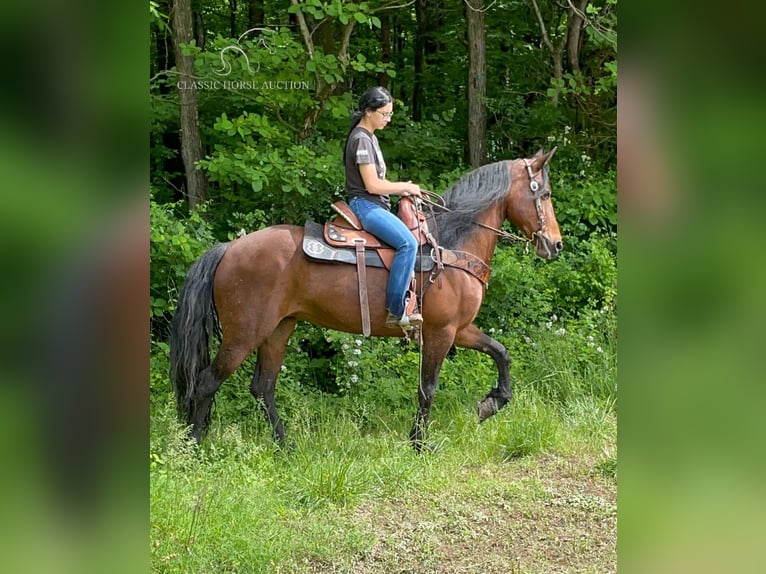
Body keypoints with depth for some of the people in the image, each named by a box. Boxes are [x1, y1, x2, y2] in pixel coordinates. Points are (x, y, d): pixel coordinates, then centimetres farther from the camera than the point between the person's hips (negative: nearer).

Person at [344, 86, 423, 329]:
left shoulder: (370, 138, 18)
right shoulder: (361, 140, -13)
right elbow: (372, 185, -18)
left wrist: (402, 188, 8)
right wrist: (406, 187, -7)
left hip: (375, 206, 11)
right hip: (364, 205, -11)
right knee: (408, 243, -28)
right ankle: (396, 311, -29)